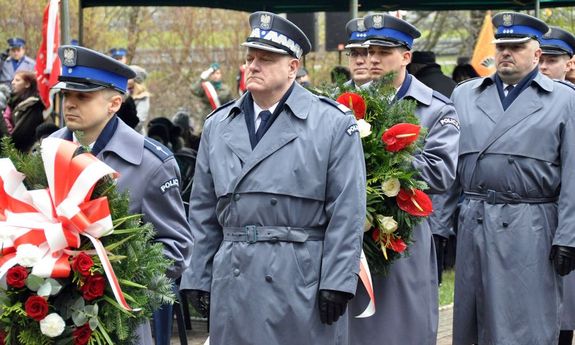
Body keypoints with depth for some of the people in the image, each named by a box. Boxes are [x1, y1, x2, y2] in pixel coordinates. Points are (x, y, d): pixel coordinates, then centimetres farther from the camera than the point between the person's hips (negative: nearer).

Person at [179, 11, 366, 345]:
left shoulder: (334, 123, -1)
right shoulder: (218, 126, 13)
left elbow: (346, 212, -6)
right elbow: (204, 213, 15)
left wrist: (337, 283, -12)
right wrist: (199, 278, 10)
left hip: (304, 284, -4)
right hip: (233, 286, 4)